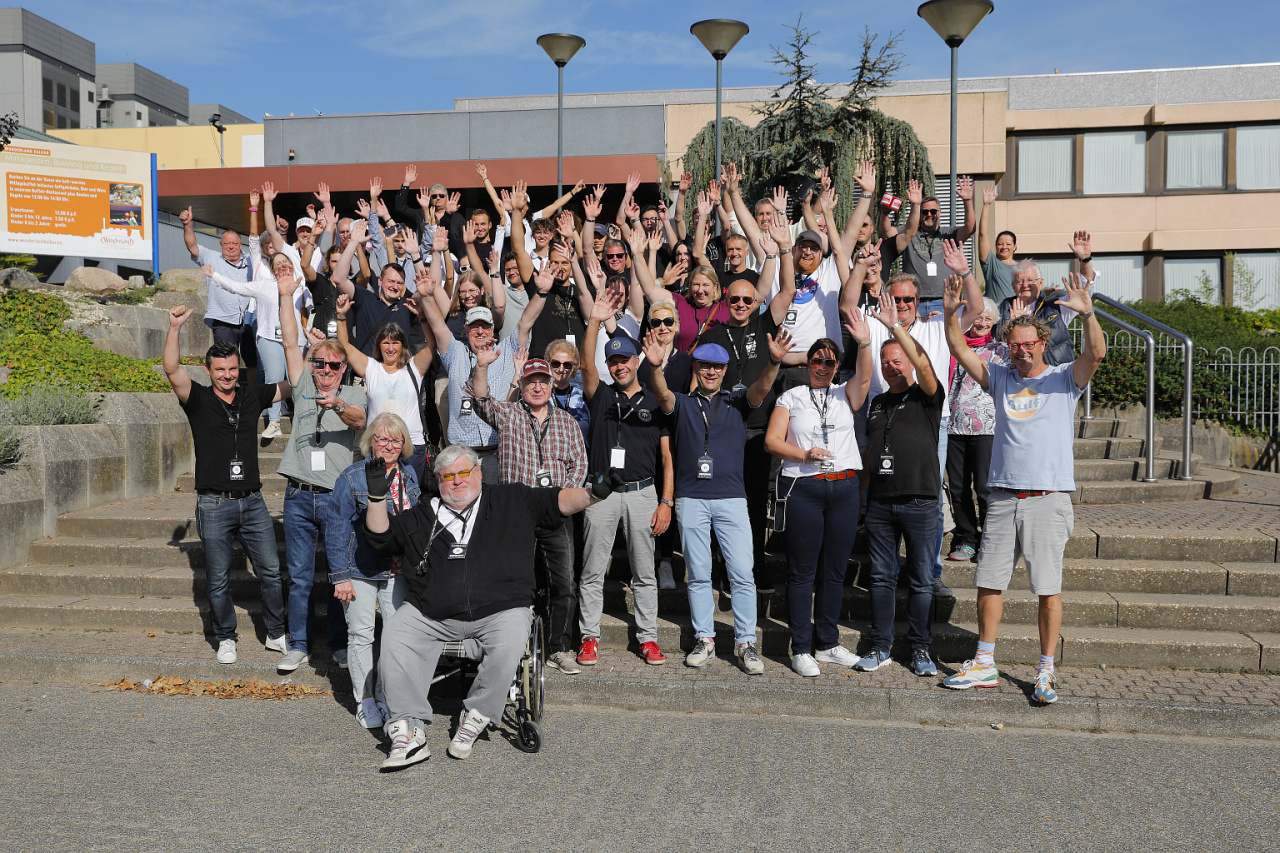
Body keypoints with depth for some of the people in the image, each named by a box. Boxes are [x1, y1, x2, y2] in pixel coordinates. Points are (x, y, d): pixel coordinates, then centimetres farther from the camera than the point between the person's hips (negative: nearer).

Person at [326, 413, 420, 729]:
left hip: (398, 570, 4)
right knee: (361, 635, 4)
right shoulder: (352, 477, -9)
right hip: (361, 571, -4)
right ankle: (365, 700, 18)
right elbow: (336, 529, -8)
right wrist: (340, 576, -11)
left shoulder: (410, 476, 5)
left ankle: (387, 697, 19)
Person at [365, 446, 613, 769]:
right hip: (431, 614, 2)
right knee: (395, 633, -21)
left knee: (512, 640, -31)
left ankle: (476, 717, -11)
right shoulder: (423, 516, 20)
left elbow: (559, 502, 6)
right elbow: (380, 536, 19)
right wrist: (377, 494, 4)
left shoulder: (513, 500, 13)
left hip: (499, 610, -2)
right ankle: (408, 730, -19)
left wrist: (591, 494, -12)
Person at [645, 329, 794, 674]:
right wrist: (656, 366, -32)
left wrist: (774, 362, -29)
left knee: (742, 573, -4)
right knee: (698, 574, 6)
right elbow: (662, 393, -10)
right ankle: (704, 640, 15)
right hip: (691, 499, 0)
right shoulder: (682, 403, 10)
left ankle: (746, 643, 4)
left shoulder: (737, 402, 11)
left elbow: (760, 388, -8)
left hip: (731, 498, 0)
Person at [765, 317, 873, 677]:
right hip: (803, 489, -3)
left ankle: (828, 643, 22)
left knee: (835, 570, 10)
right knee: (802, 571, 0)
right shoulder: (791, 397, 6)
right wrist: (805, 454, -15)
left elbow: (864, 377, -10)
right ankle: (801, 649, 8)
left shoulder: (846, 395, 11)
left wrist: (865, 344, -28)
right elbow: (772, 441, 0)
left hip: (844, 488, 3)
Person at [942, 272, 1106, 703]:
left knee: (1049, 589, -1)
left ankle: (1046, 672, 11)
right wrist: (950, 312, -11)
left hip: (1049, 498, -3)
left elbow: (1096, 353, -13)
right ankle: (984, 665, 20)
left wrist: (1087, 313, -29)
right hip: (1003, 497, 3)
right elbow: (960, 349, 5)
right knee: (989, 582, 7)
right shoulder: (999, 378, 12)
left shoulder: (1064, 378, 4)